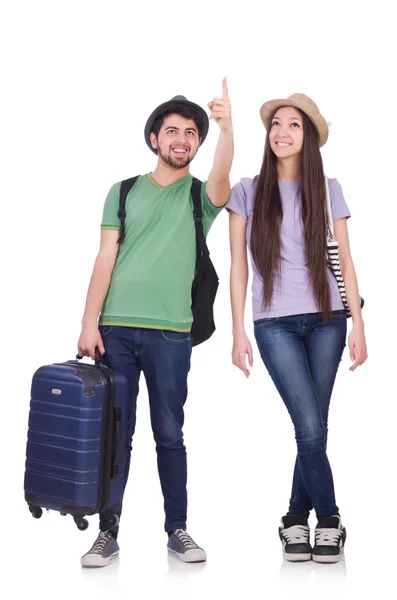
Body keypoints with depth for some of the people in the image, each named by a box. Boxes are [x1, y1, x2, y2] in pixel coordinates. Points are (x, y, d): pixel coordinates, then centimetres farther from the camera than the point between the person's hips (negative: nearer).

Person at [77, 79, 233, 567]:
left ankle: (177, 530, 17)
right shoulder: (123, 192, 12)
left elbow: (221, 177, -15)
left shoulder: (201, 196, 9)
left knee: (170, 435, 5)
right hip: (116, 327, 1)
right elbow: (105, 259, 7)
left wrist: (227, 127, -33)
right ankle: (108, 534, 13)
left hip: (171, 332, -1)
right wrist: (89, 322, -2)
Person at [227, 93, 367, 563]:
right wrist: (238, 332, -1)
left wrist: (357, 323, 0)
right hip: (275, 324, -2)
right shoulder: (248, 192, 4)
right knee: (311, 426, -9)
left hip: (325, 319, 2)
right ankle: (329, 521, 8)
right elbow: (238, 265, 4)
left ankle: (296, 519, 21)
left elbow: (344, 260, 6)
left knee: (312, 426, 4)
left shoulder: (328, 190, 7)